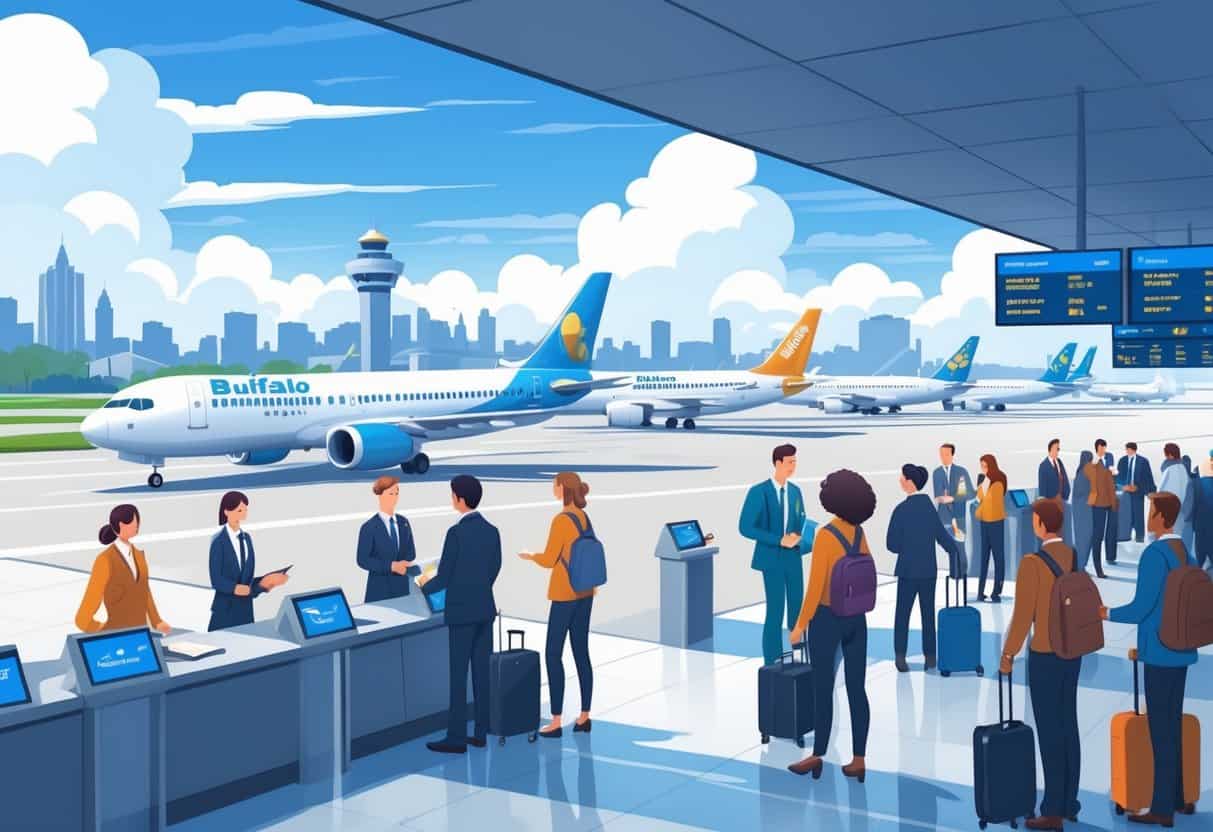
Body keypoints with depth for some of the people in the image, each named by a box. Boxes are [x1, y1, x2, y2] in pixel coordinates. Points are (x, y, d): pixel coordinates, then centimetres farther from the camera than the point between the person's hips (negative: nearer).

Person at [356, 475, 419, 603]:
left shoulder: (403, 522, 7)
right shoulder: (369, 527, -8)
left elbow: (411, 553, 11)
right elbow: (362, 560, -12)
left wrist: (402, 564, -11)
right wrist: (391, 566, -21)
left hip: (403, 586, 4)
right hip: (379, 588, -4)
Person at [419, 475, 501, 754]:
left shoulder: (456, 533, -17)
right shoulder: (492, 531, 5)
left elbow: (444, 578, -14)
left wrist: (425, 585, 8)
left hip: (462, 612, -7)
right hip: (485, 609, 7)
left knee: (459, 674, -1)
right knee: (482, 671, 9)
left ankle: (456, 737, 3)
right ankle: (481, 732, 14)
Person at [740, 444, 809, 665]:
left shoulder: (795, 490, 7)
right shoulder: (759, 492, -11)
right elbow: (746, 528, -14)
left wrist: (798, 537, -7)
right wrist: (779, 540, -18)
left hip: (793, 557, 5)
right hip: (772, 559, -5)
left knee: (797, 608, 8)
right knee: (775, 610, -3)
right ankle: (772, 661, 9)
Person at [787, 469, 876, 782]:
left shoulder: (825, 535, -18)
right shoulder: (860, 534, 3)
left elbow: (815, 587, -18)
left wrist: (800, 625, -11)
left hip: (827, 619, -6)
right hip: (857, 619, 6)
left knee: (823, 689, 4)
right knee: (856, 689, 7)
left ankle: (817, 757, 14)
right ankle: (858, 761, 12)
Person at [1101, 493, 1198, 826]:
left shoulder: (1154, 554, -18)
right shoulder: (1186, 554, 10)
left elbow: (1141, 608, -20)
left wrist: (1106, 613, -1)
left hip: (1161, 654, -9)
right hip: (1180, 650, 9)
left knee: (1161, 730, -2)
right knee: (1174, 724, 17)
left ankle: (1163, 808, 4)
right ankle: (1176, 796, 27)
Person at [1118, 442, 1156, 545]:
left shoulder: (1143, 461, -1)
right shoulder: (1122, 460, 7)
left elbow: (1148, 476, 0)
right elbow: (1119, 475, 8)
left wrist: (1151, 491, -4)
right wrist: (1124, 485, -9)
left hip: (1138, 490, -2)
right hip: (1125, 490, 2)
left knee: (1139, 514, -2)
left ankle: (1140, 536, 3)